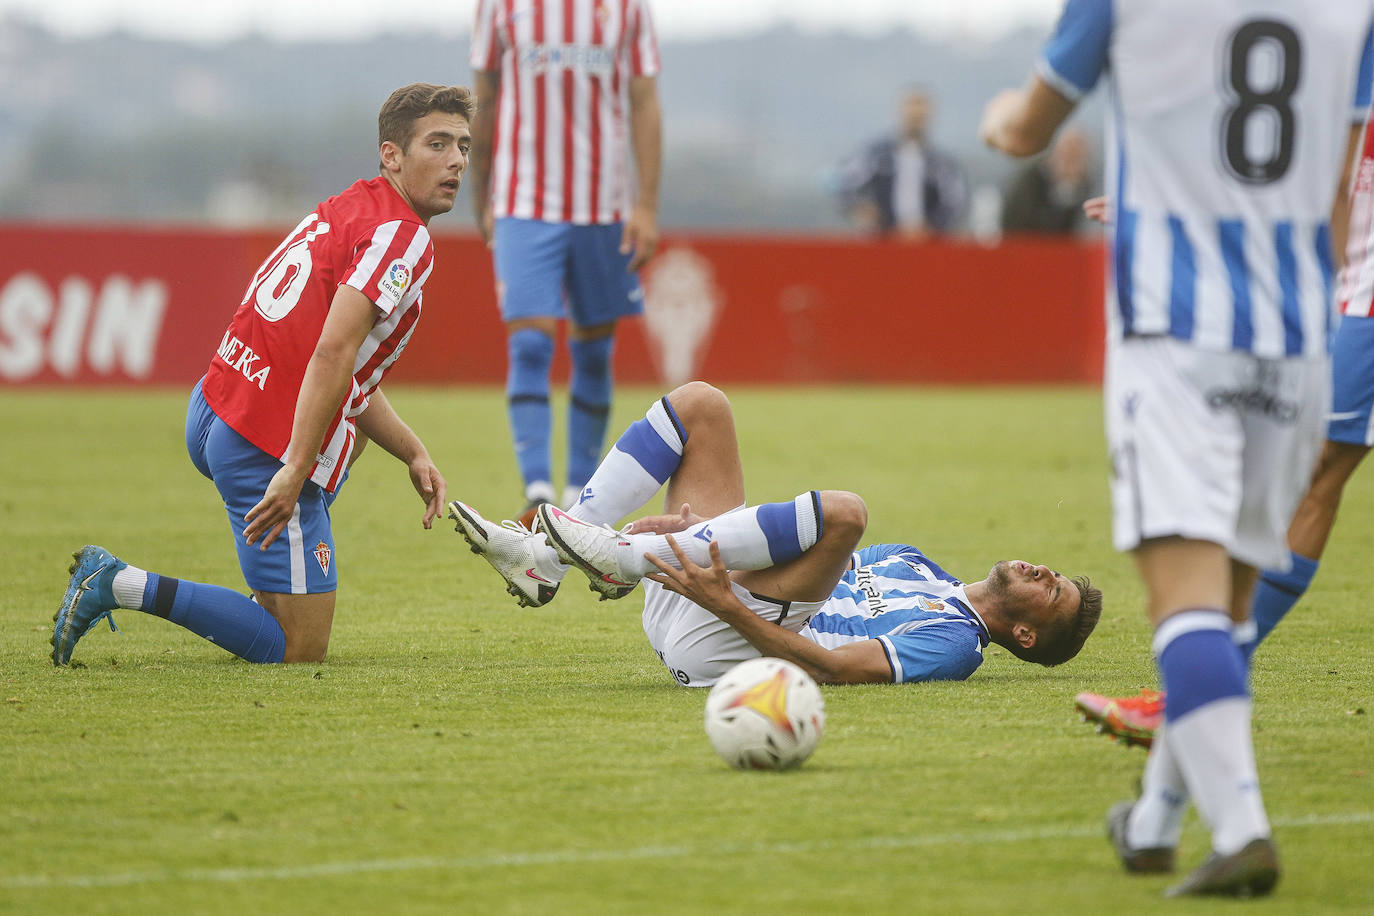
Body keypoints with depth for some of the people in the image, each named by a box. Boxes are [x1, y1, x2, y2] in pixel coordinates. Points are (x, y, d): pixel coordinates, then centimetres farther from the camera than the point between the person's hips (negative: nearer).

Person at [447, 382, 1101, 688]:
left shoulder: (955, 642, -2)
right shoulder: (913, 563, 26)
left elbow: (834, 666, -18)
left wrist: (726, 603, -28)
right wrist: (697, 532, 4)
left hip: (722, 639, -9)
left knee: (843, 511, -32)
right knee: (700, 403, 5)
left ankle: (622, 556, -22)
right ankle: (547, 560, -7)